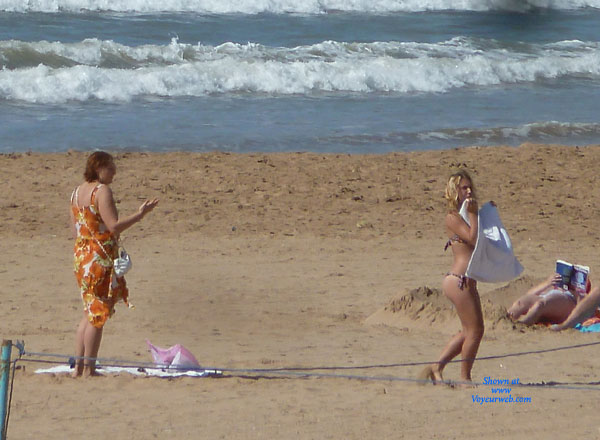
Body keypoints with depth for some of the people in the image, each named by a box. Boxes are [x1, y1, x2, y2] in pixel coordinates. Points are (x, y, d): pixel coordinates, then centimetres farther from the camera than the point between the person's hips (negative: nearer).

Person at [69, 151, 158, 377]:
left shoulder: (77, 192, 12)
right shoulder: (102, 191, -13)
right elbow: (114, 226, -20)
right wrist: (140, 214, -16)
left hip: (81, 255, 9)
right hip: (100, 256, -9)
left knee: (89, 314, 16)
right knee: (98, 315, -3)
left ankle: (78, 366, 15)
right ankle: (88, 369, -2)